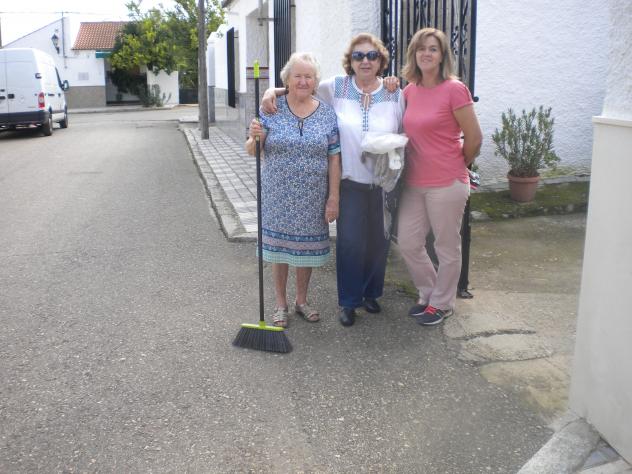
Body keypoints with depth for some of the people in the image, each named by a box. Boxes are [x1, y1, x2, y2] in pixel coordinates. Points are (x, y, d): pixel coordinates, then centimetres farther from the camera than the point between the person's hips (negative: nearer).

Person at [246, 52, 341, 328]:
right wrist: (255, 138, -24)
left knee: (307, 248, 13)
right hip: (278, 197, -1)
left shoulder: (326, 114, 0)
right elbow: (251, 150, -1)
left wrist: (334, 197, -4)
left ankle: (302, 301, 34)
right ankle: (281, 305, 27)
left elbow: (334, 159, 0)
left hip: (312, 199, 1)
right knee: (279, 247, 9)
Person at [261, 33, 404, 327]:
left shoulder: (395, 94, 2)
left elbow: (404, 134, 8)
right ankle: (349, 301, 19)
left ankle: (370, 293, 35)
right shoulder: (335, 88, -1)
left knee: (378, 241, 11)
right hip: (350, 180, -2)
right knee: (350, 241, -1)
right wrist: (274, 90, -9)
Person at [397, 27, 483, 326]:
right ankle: (428, 294, 34)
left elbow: (474, 138, -7)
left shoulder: (454, 89, -12)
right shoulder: (410, 90, 7)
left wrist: (457, 168, 6)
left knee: (447, 247, 9)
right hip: (414, 183, 7)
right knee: (408, 242, 11)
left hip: (446, 184, -6)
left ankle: (442, 304, 28)